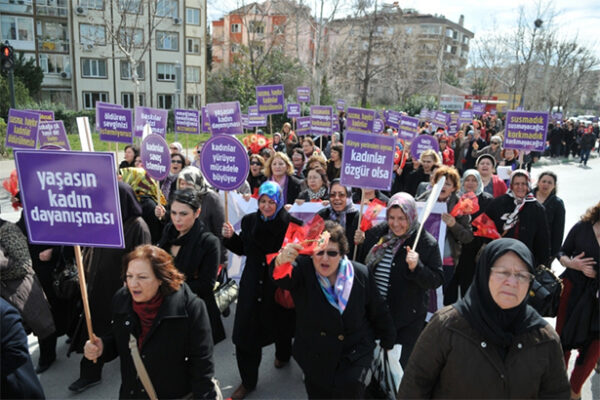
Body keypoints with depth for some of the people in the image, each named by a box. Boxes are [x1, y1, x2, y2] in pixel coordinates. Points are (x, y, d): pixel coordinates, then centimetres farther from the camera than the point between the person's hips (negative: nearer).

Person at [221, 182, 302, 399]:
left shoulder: (292, 224, -15)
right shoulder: (249, 221, -3)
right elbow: (242, 250, 9)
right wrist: (230, 237, -7)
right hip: (252, 285, 2)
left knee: (281, 326, 22)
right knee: (245, 334, 4)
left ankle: (283, 354, 57)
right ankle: (248, 381, 26)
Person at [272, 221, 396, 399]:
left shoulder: (361, 274, -11)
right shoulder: (303, 270, -15)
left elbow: (378, 312, 2)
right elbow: (283, 278, -39)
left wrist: (388, 343, 11)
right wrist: (281, 262, -63)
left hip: (355, 352, -1)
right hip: (315, 355, 1)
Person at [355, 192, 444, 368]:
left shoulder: (427, 243, -11)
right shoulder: (376, 233, 0)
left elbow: (436, 280, -12)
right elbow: (360, 262, 14)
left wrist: (416, 267, -28)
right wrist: (359, 244, -5)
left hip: (407, 320, -4)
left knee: (401, 366, 10)